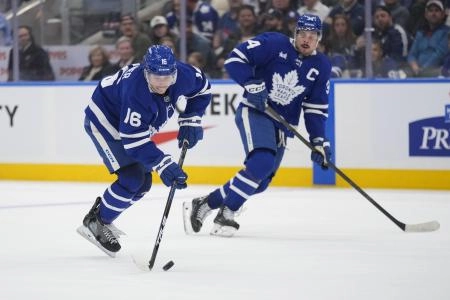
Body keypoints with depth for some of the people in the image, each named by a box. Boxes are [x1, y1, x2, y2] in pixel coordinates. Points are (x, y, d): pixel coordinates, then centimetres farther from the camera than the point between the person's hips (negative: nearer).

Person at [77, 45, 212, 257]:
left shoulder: (182, 75, -23)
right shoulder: (136, 92, -42)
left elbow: (202, 89, 2)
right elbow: (134, 141, -38)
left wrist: (190, 120, -8)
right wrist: (163, 164, -45)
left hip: (132, 125, 8)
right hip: (104, 121, -8)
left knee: (143, 183, 8)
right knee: (132, 179, -19)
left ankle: (100, 213, 26)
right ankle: (95, 224, -1)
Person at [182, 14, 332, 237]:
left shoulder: (322, 66, 4)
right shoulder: (274, 43, -9)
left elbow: (316, 107, 8)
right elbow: (235, 58, -11)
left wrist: (319, 140, -1)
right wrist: (252, 84, -24)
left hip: (282, 125, 6)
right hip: (254, 112, -6)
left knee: (260, 181, 0)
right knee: (262, 162, -28)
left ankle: (206, 204, 13)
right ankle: (227, 212, -15)